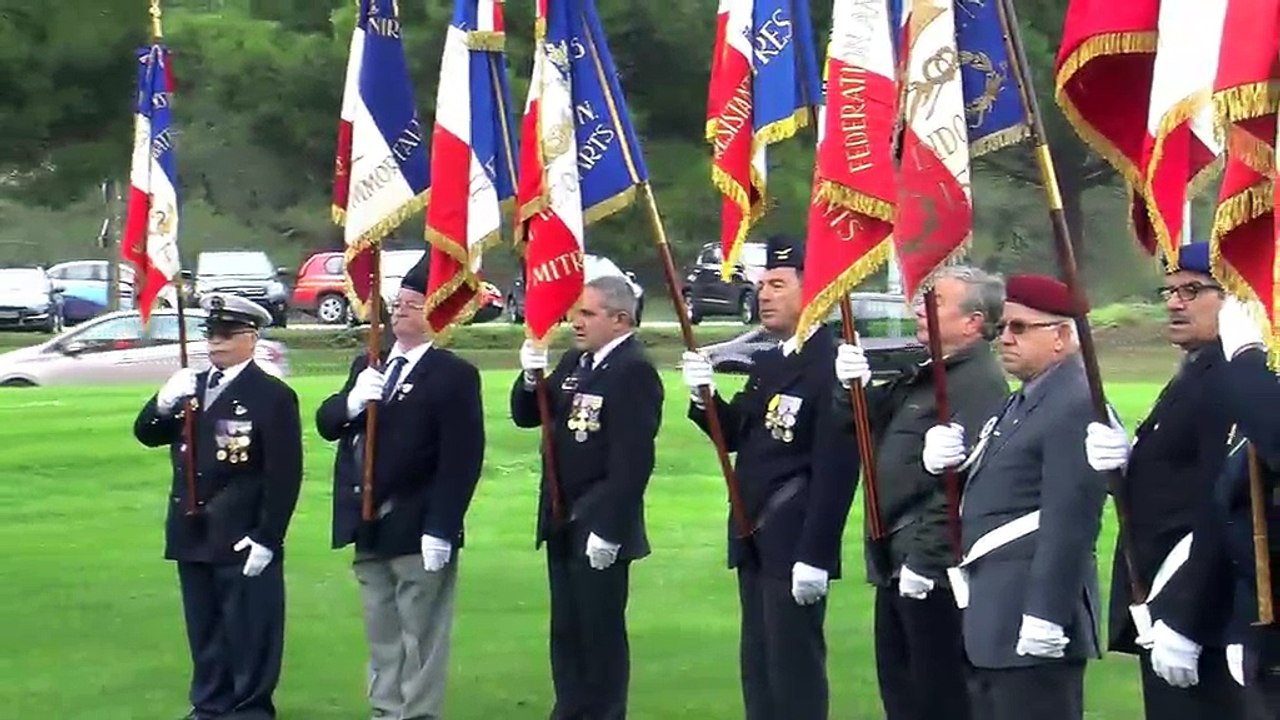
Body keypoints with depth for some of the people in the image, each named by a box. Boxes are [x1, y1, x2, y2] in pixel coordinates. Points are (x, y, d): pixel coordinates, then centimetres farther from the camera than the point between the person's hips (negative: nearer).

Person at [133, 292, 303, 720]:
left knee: (248, 633, 0)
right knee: (204, 629, 15)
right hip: (193, 536, 7)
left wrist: (266, 539, -18)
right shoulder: (191, 387, 11)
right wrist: (163, 404, -12)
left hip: (243, 540, -7)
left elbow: (284, 476, -13)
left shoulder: (273, 396, -10)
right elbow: (147, 436, 10)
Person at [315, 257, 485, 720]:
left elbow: (461, 459, -15)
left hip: (419, 532, -7)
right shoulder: (367, 366, 14)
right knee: (381, 638, 15)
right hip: (369, 527, 7)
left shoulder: (454, 375, -10)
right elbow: (326, 424, 9)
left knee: (420, 641, -1)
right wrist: (351, 403, -14)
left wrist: (440, 529, -21)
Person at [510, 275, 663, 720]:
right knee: (567, 630, 15)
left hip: (601, 526, -8)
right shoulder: (575, 363, 11)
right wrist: (531, 378, -6)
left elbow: (633, 461, -22)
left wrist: (608, 529, -23)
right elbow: (526, 417, 14)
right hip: (563, 521, 8)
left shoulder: (635, 372, -16)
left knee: (601, 632, 0)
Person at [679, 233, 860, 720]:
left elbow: (836, 471, -21)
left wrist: (814, 555, -23)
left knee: (794, 667, -4)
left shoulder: (831, 366, -16)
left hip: (796, 547, -9)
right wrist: (704, 398, -4)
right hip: (754, 540, 9)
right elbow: (737, 437, 15)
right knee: (758, 664, 15)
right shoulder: (768, 364, 14)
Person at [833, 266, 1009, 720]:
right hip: (899, 563, 10)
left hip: (933, 568, -10)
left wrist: (923, 558, -24)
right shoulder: (924, 377, 17)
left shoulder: (980, 383, -17)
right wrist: (853, 386, -2)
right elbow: (858, 423, 19)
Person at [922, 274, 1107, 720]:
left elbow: (1070, 521, -22)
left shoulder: (1076, 406, -16)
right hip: (994, 616, 11)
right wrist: (946, 461, 0)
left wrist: (1045, 617, -25)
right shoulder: (1023, 403, 18)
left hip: (1033, 610, -11)